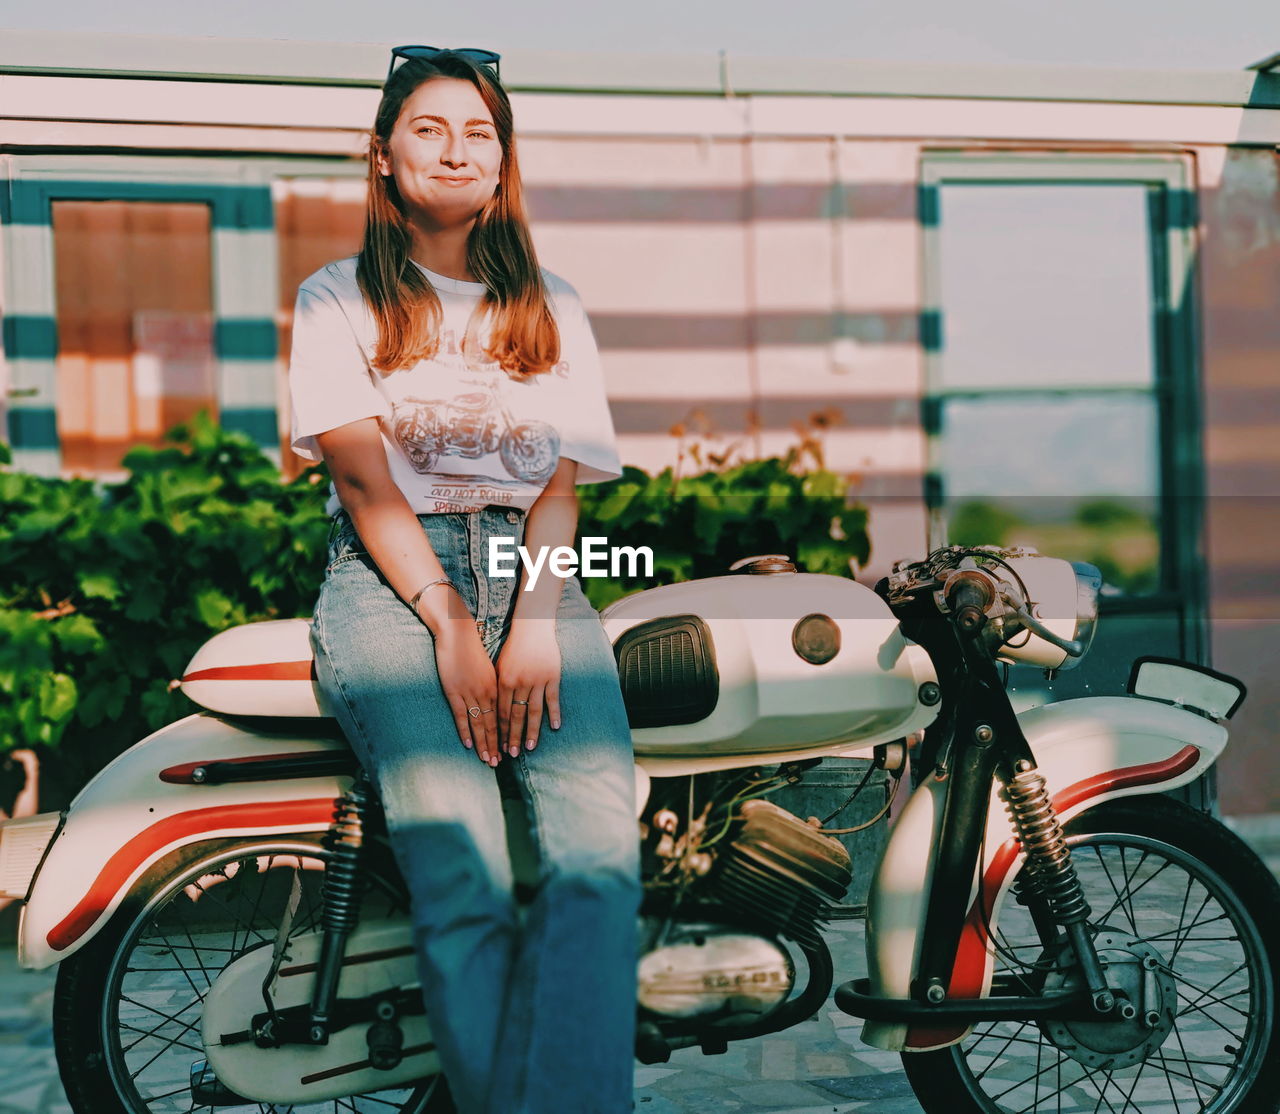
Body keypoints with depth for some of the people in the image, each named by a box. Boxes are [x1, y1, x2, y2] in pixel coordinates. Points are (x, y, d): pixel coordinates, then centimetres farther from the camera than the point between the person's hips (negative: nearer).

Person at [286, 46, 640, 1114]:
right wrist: (448, 622, -13)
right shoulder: (338, 298, 16)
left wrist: (534, 622, -9)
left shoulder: (550, 309, 23)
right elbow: (363, 474, 1)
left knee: (599, 849, -27)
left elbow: (561, 481, 10)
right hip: (388, 574, -2)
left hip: (532, 568, 2)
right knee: (462, 871, -27)